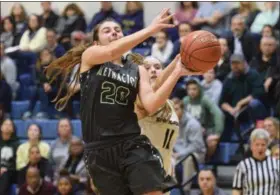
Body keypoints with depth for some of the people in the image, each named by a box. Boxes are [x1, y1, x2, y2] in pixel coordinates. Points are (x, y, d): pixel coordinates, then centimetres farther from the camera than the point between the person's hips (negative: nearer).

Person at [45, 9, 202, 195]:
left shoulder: (138, 70, 13)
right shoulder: (89, 56, 6)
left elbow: (151, 105, -3)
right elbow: (111, 51, -18)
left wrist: (176, 73, -14)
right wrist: (150, 29, -24)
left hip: (132, 145, 2)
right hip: (100, 150, -2)